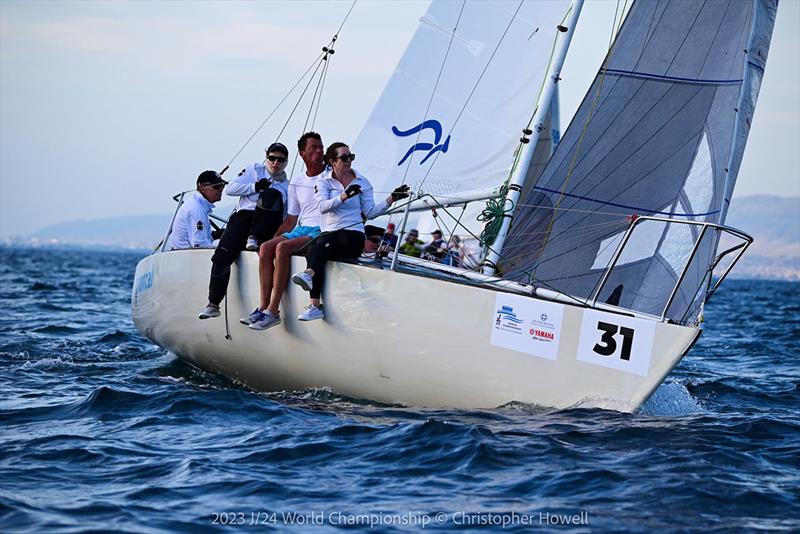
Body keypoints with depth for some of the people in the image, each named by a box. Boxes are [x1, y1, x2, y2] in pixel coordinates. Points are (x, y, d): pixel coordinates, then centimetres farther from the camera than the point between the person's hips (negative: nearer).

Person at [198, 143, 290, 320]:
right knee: (222, 255, -23)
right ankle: (213, 304, -17)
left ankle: (254, 238, -26)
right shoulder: (254, 170, 17)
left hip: (266, 227, 0)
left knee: (272, 194, -28)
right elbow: (229, 189, 7)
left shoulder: (287, 185, 17)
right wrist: (255, 187, -4)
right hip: (243, 216, 0)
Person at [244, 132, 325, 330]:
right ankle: (263, 306, -21)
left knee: (283, 248, -29)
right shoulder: (296, 183, 19)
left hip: (323, 231, -6)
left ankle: (273, 311, -29)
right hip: (301, 229, 6)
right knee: (265, 248, -19)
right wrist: (275, 237, 6)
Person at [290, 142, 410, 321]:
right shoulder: (324, 182, 12)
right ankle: (315, 306, -39)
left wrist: (391, 198, -5)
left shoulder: (362, 182, 14)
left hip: (353, 235, -1)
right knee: (314, 250, -32)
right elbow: (322, 206, -7)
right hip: (329, 232, 1)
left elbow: (370, 212, 8)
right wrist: (345, 196, -23)